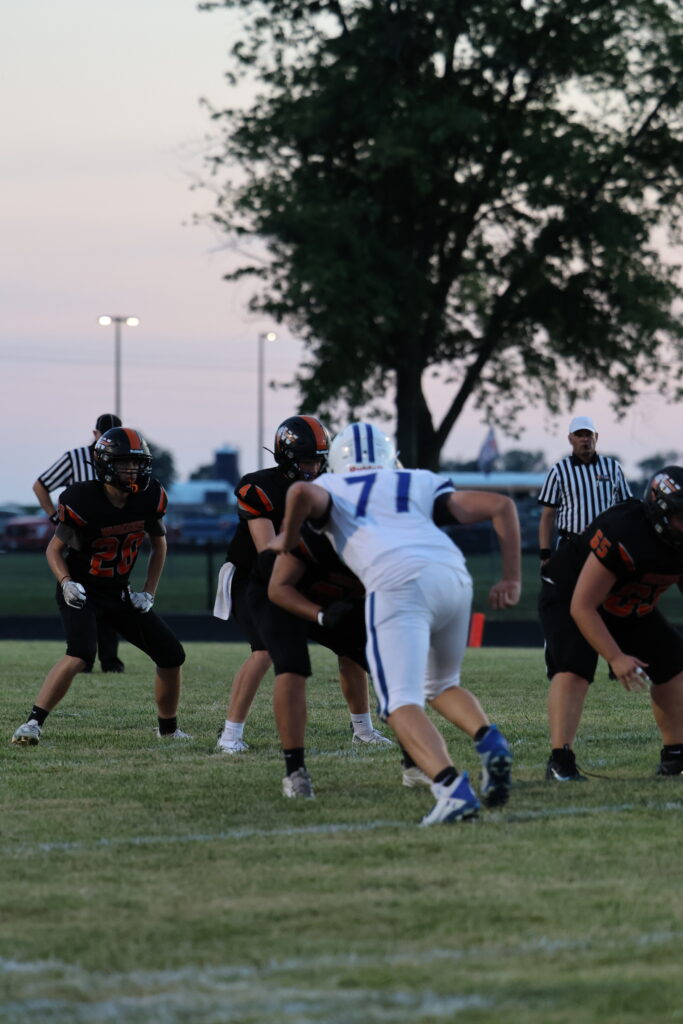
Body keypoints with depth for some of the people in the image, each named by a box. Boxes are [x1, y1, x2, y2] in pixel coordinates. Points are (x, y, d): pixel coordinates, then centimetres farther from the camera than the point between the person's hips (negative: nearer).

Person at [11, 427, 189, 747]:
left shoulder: (149, 498, -8)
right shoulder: (82, 501, -22)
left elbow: (159, 544, 10)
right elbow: (55, 548, -11)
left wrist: (149, 592, 3)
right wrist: (66, 582, -28)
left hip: (119, 594, 6)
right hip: (81, 593, -6)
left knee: (171, 655, 3)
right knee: (81, 654, -32)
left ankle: (168, 729, 24)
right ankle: (33, 723, -28)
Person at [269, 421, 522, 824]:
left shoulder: (331, 488, 24)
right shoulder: (421, 484, 31)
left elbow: (302, 492, -2)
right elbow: (501, 505, 23)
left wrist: (288, 539, 16)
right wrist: (511, 578, 25)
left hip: (398, 583, -4)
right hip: (454, 577, 4)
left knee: (402, 704, -7)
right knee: (442, 685, 26)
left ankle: (452, 787, -32)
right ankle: (491, 742, -3)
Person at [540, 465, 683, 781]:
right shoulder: (623, 535, -39)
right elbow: (581, 606, -35)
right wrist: (616, 658, -37)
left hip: (629, 608, 8)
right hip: (568, 598, -8)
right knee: (573, 667, -29)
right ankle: (560, 761, -34)